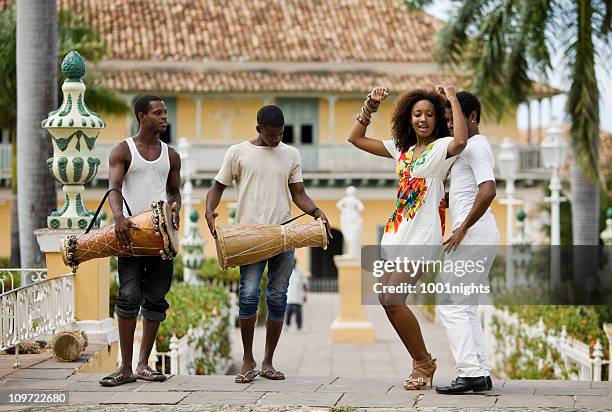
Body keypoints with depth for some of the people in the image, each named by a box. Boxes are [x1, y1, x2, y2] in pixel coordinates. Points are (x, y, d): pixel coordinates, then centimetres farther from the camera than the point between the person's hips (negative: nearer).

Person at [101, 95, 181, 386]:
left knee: (156, 299, 4)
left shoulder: (170, 155, 15)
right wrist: (118, 216, -29)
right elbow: (114, 188, -9)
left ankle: (143, 364, 12)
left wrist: (174, 207, -4)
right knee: (129, 297, -11)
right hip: (132, 231, -4)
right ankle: (126, 368, -9)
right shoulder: (123, 151, 2)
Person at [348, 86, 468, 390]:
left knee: (393, 299, -15)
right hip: (397, 229, 8)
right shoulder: (402, 149, 16)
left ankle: (423, 362, 2)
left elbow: (460, 141, -31)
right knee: (387, 298, 5)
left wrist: (453, 99, -22)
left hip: (423, 234, -8)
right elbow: (356, 138, 21)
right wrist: (370, 105, 11)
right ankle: (421, 364, 18)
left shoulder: (441, 148, -5)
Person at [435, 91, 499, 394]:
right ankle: (480, 372, 7)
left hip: (473, 233, -11)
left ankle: (469, 373, -16)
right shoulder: (471, 147, 21)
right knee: (466, 306, 11)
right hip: (482, 237, 11)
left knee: (451, 304, -11)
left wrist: (462, 229, -21)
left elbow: (488, 191, -25)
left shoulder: (476, 146, -11)